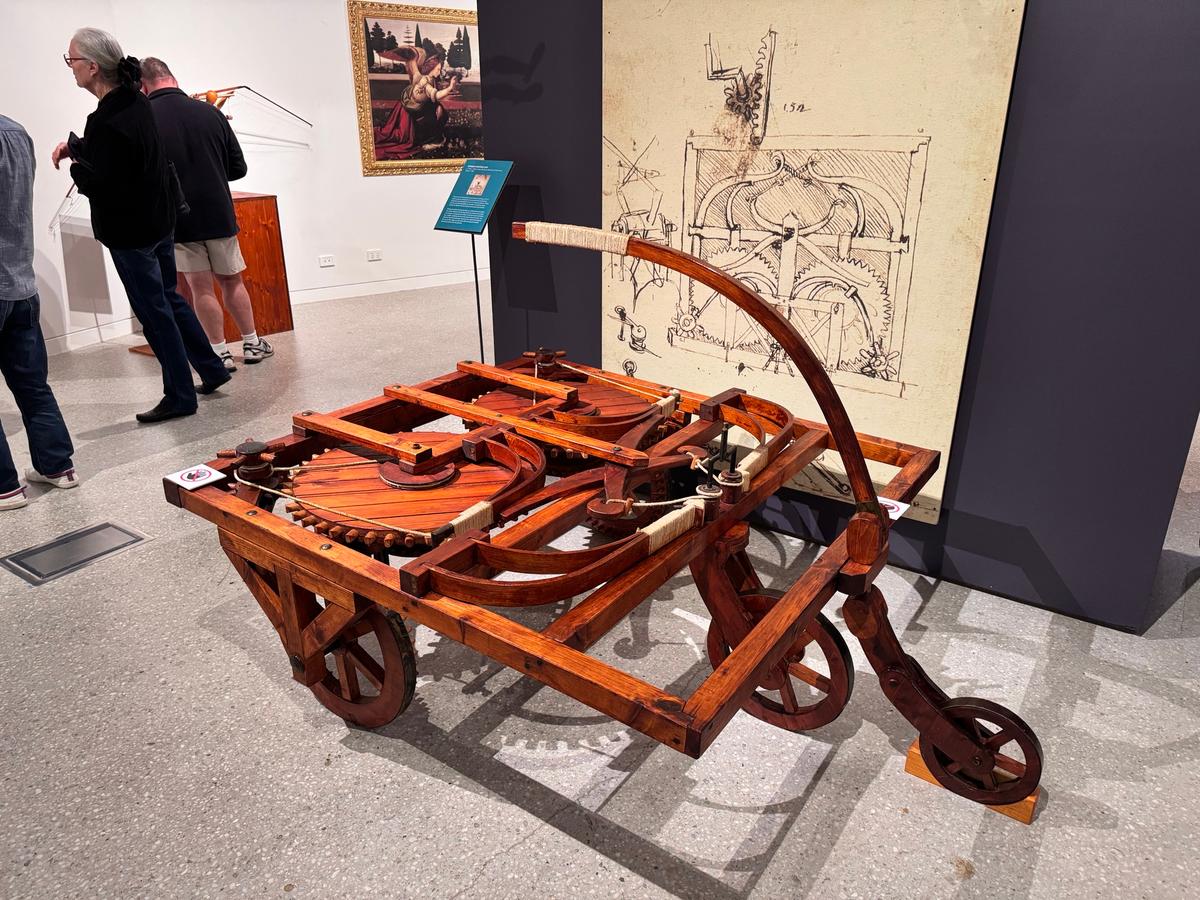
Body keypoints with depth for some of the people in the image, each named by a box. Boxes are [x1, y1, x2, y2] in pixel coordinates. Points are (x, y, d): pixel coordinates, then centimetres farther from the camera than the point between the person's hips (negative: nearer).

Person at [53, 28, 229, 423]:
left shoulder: (106, 122, -24)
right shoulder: (136, 102, 3)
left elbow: (103, 187, -22)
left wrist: (75, 165, -4)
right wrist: (75, 146, 4)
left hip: (130, 232, -9)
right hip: (160, 219, 9)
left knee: (154, 311, 1)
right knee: (168, 298, 20)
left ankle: (180, 396, 11)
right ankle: (212, 368, 27)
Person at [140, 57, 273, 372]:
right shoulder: (210, 112, -2)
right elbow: (238, 167, 5)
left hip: (176, 218, -2)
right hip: (218, 213, 2)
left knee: (201, 288, 5)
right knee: (231, 280, 15)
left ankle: (220, 354, 8)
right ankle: (253, 344, 21)